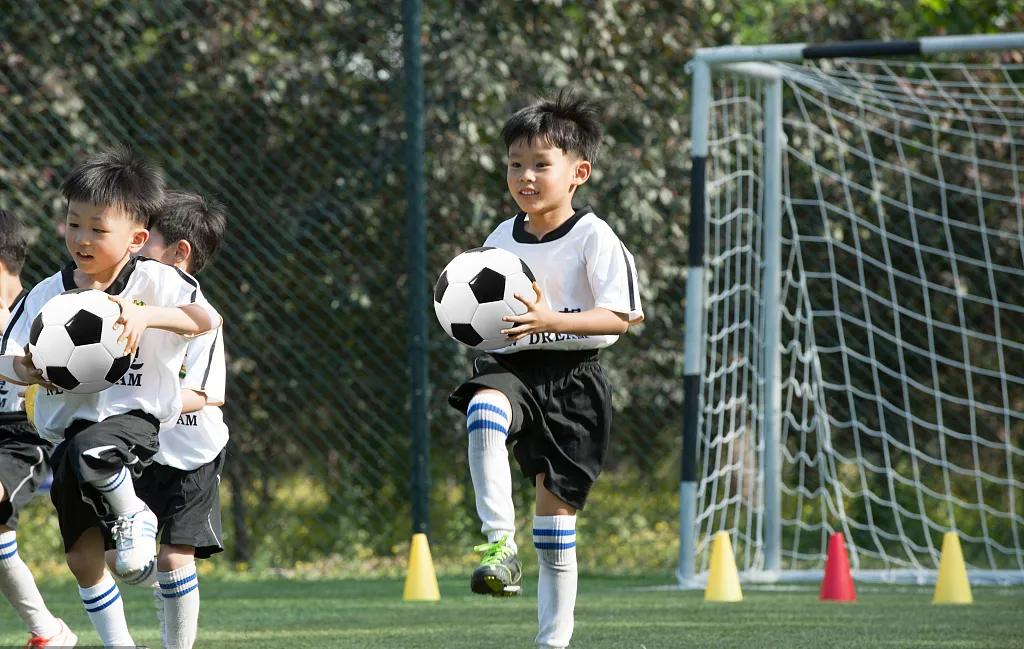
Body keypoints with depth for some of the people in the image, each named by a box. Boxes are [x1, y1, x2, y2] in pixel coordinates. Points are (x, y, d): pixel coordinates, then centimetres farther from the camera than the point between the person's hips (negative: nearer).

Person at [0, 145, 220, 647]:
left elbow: (207, 319, -17)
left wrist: (147, 315, -31)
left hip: (133, 417, -4)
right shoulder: (47, 294, 3)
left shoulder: (153, 280, -5)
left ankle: (132, 516, -9)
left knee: (93, 452, -39)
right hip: (67, 429, 4)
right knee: (82, 557, 3)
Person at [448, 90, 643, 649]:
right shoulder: (501, 239, 10)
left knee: (556, 509, 2)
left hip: (570, 376, -3)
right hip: (510, 367, 3)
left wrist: (549, 320, -25)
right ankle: (499, 544, -36)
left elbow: (621, 317, -13)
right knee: (484, 410, -35)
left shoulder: (593, 238, -7)